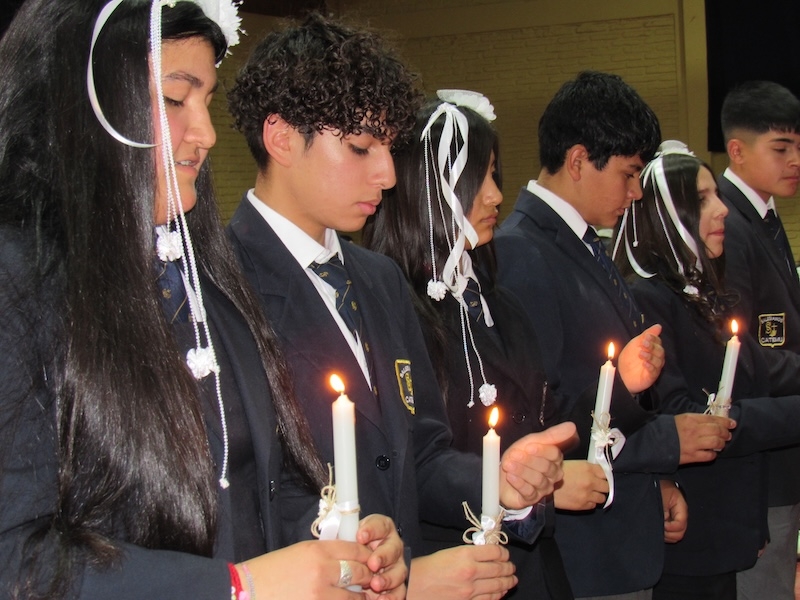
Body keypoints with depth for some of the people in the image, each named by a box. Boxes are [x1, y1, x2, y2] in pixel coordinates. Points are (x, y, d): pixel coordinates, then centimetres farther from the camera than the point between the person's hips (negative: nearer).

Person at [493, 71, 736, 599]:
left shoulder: (587, 247, 12)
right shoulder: (520, 255, -19)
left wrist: (657, 482, 6)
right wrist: (667, 441, -13)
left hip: (625, 534, 9)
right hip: (579, 554, -9)